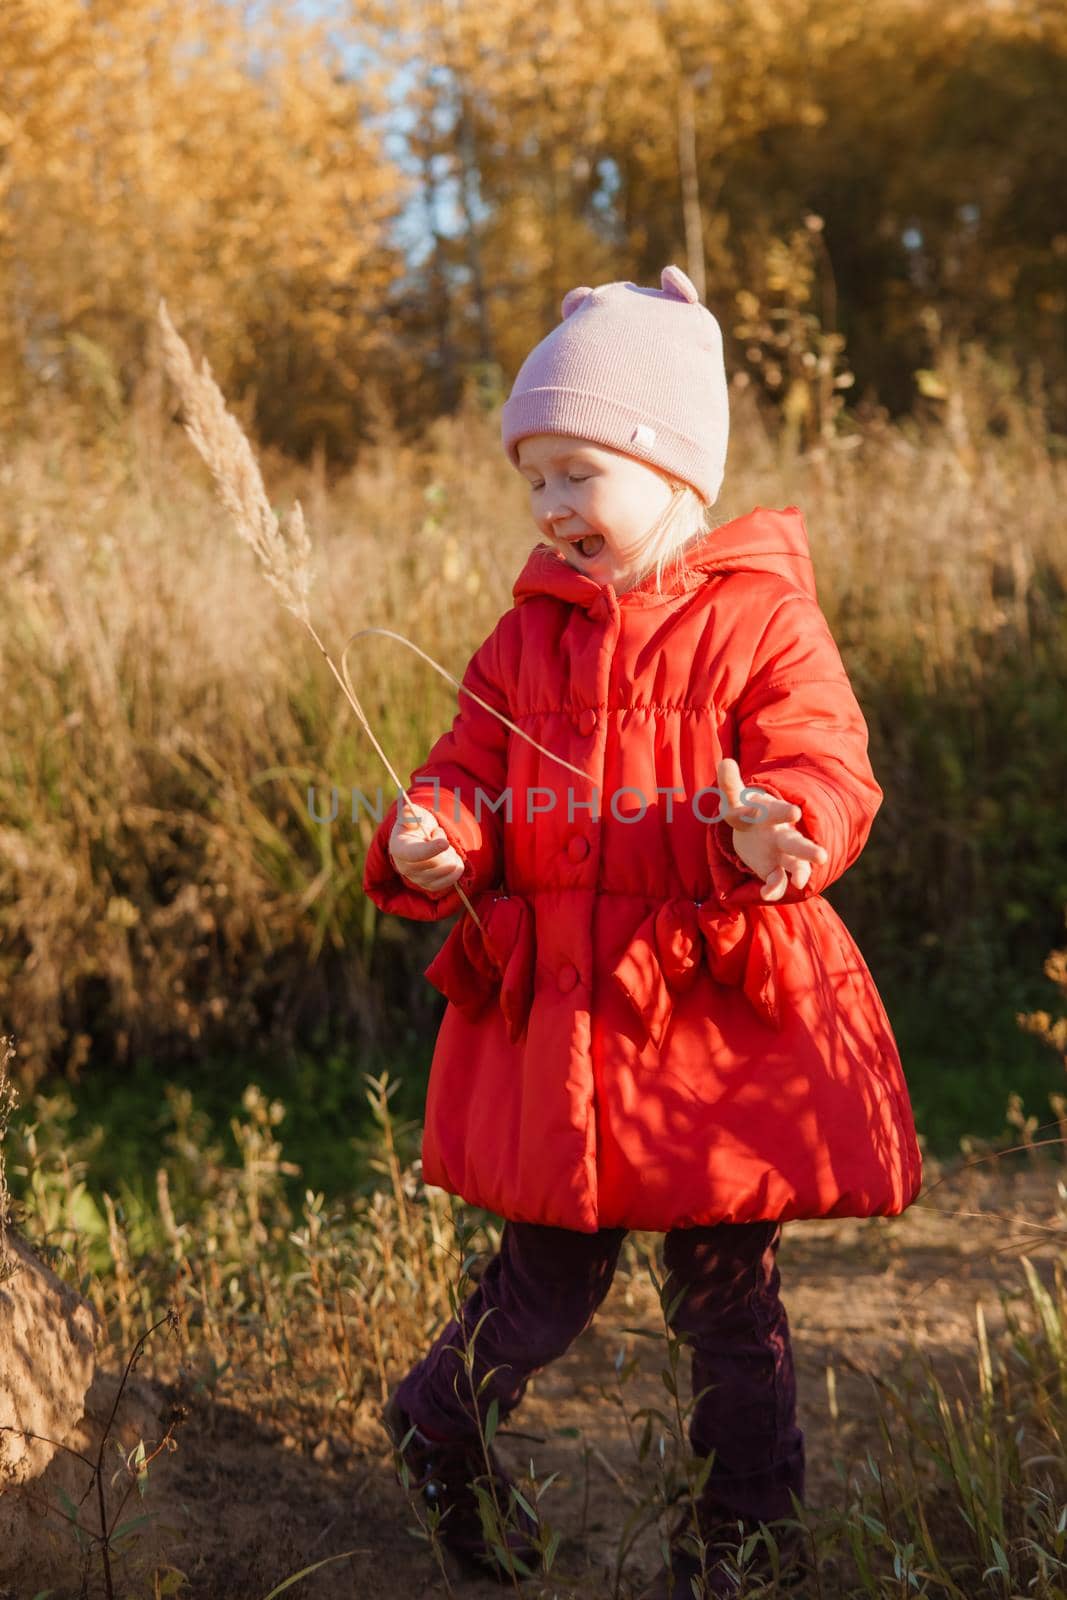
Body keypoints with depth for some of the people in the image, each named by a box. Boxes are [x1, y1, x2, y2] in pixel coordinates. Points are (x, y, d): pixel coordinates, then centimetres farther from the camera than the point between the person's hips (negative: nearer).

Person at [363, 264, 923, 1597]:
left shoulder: (760, 621, -5)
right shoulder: (527, 635, 9)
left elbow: (826, 773, -13)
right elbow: (471, 776, 10)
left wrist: (772, 831, -35)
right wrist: (428, 840, -13)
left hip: (721, 1016, -3)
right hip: (553, 1021, 3)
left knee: (727, 1292, 8)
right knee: (547, 1285, 12)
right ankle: (437, 1436, 39)